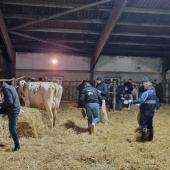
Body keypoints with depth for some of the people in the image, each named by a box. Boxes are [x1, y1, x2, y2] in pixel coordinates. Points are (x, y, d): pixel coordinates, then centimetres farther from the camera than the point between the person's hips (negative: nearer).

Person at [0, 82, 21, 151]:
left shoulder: (6, 89, -18)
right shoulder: (10, 87, 11)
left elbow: (10, 102, -25)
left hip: (13, 110, -10)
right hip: (14, 109, 10)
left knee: (12, 129, -3)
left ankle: (17, 145, 5)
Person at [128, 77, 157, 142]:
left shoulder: (147, 92, -20)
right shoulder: (153, 91, 11)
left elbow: (141, 100, -32)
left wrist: (132, 101, -30)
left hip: (145, 111, -9)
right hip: (151, 111, 9)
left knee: (143, 124, 0)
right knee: (150, 124, 15)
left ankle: (143, 138, 4)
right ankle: (150, 137, 22)